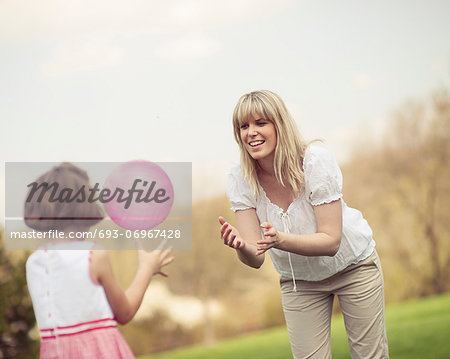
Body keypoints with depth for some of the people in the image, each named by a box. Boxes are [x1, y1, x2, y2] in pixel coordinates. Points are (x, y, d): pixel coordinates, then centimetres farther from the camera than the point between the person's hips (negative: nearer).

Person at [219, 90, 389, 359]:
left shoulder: (315, 160, -27)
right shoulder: (240, 181, -18)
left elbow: (331, 241, -29)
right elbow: (256, 258, -21)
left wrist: (280, 239, -45)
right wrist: (242, 246, -45)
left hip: (353, 264, -2)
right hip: (299, 281, 2)